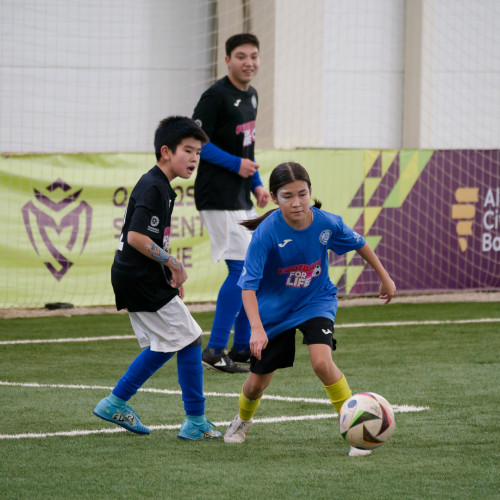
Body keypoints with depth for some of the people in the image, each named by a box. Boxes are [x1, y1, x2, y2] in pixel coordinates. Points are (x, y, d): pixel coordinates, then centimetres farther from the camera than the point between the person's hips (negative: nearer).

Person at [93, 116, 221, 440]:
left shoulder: (160, 186, 13)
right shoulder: (153, 188, -18)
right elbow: (137, 237, -27)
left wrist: (171, 274, 17)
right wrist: (173, 264, -19)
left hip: (139, 280, 10)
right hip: (142, 281, -10)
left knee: (163, 346, 21)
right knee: (190, 340, -4)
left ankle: (116, 403, 27)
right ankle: (195, 422, 2)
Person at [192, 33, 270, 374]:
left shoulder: (251, 95, 14)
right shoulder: (217, 96, -14)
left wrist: (257, 184, 13)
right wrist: (235, 164, -17)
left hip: (241, 198, 10)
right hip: (219, 198, -10)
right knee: (242, 269, -13)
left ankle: (242, 347, 20)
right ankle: (215, 350, -9)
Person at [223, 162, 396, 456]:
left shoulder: (327, 223, -21)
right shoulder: (267, 233, -29)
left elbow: (359, 244, 1)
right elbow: (248, 285, -29)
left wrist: (385, 278, 12)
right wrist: (257, 329, -42)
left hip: (316, 301, 0)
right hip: (275, 307, 0)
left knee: (322, 362, -27)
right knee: (257, 384, 11)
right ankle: (243, 420, 47)